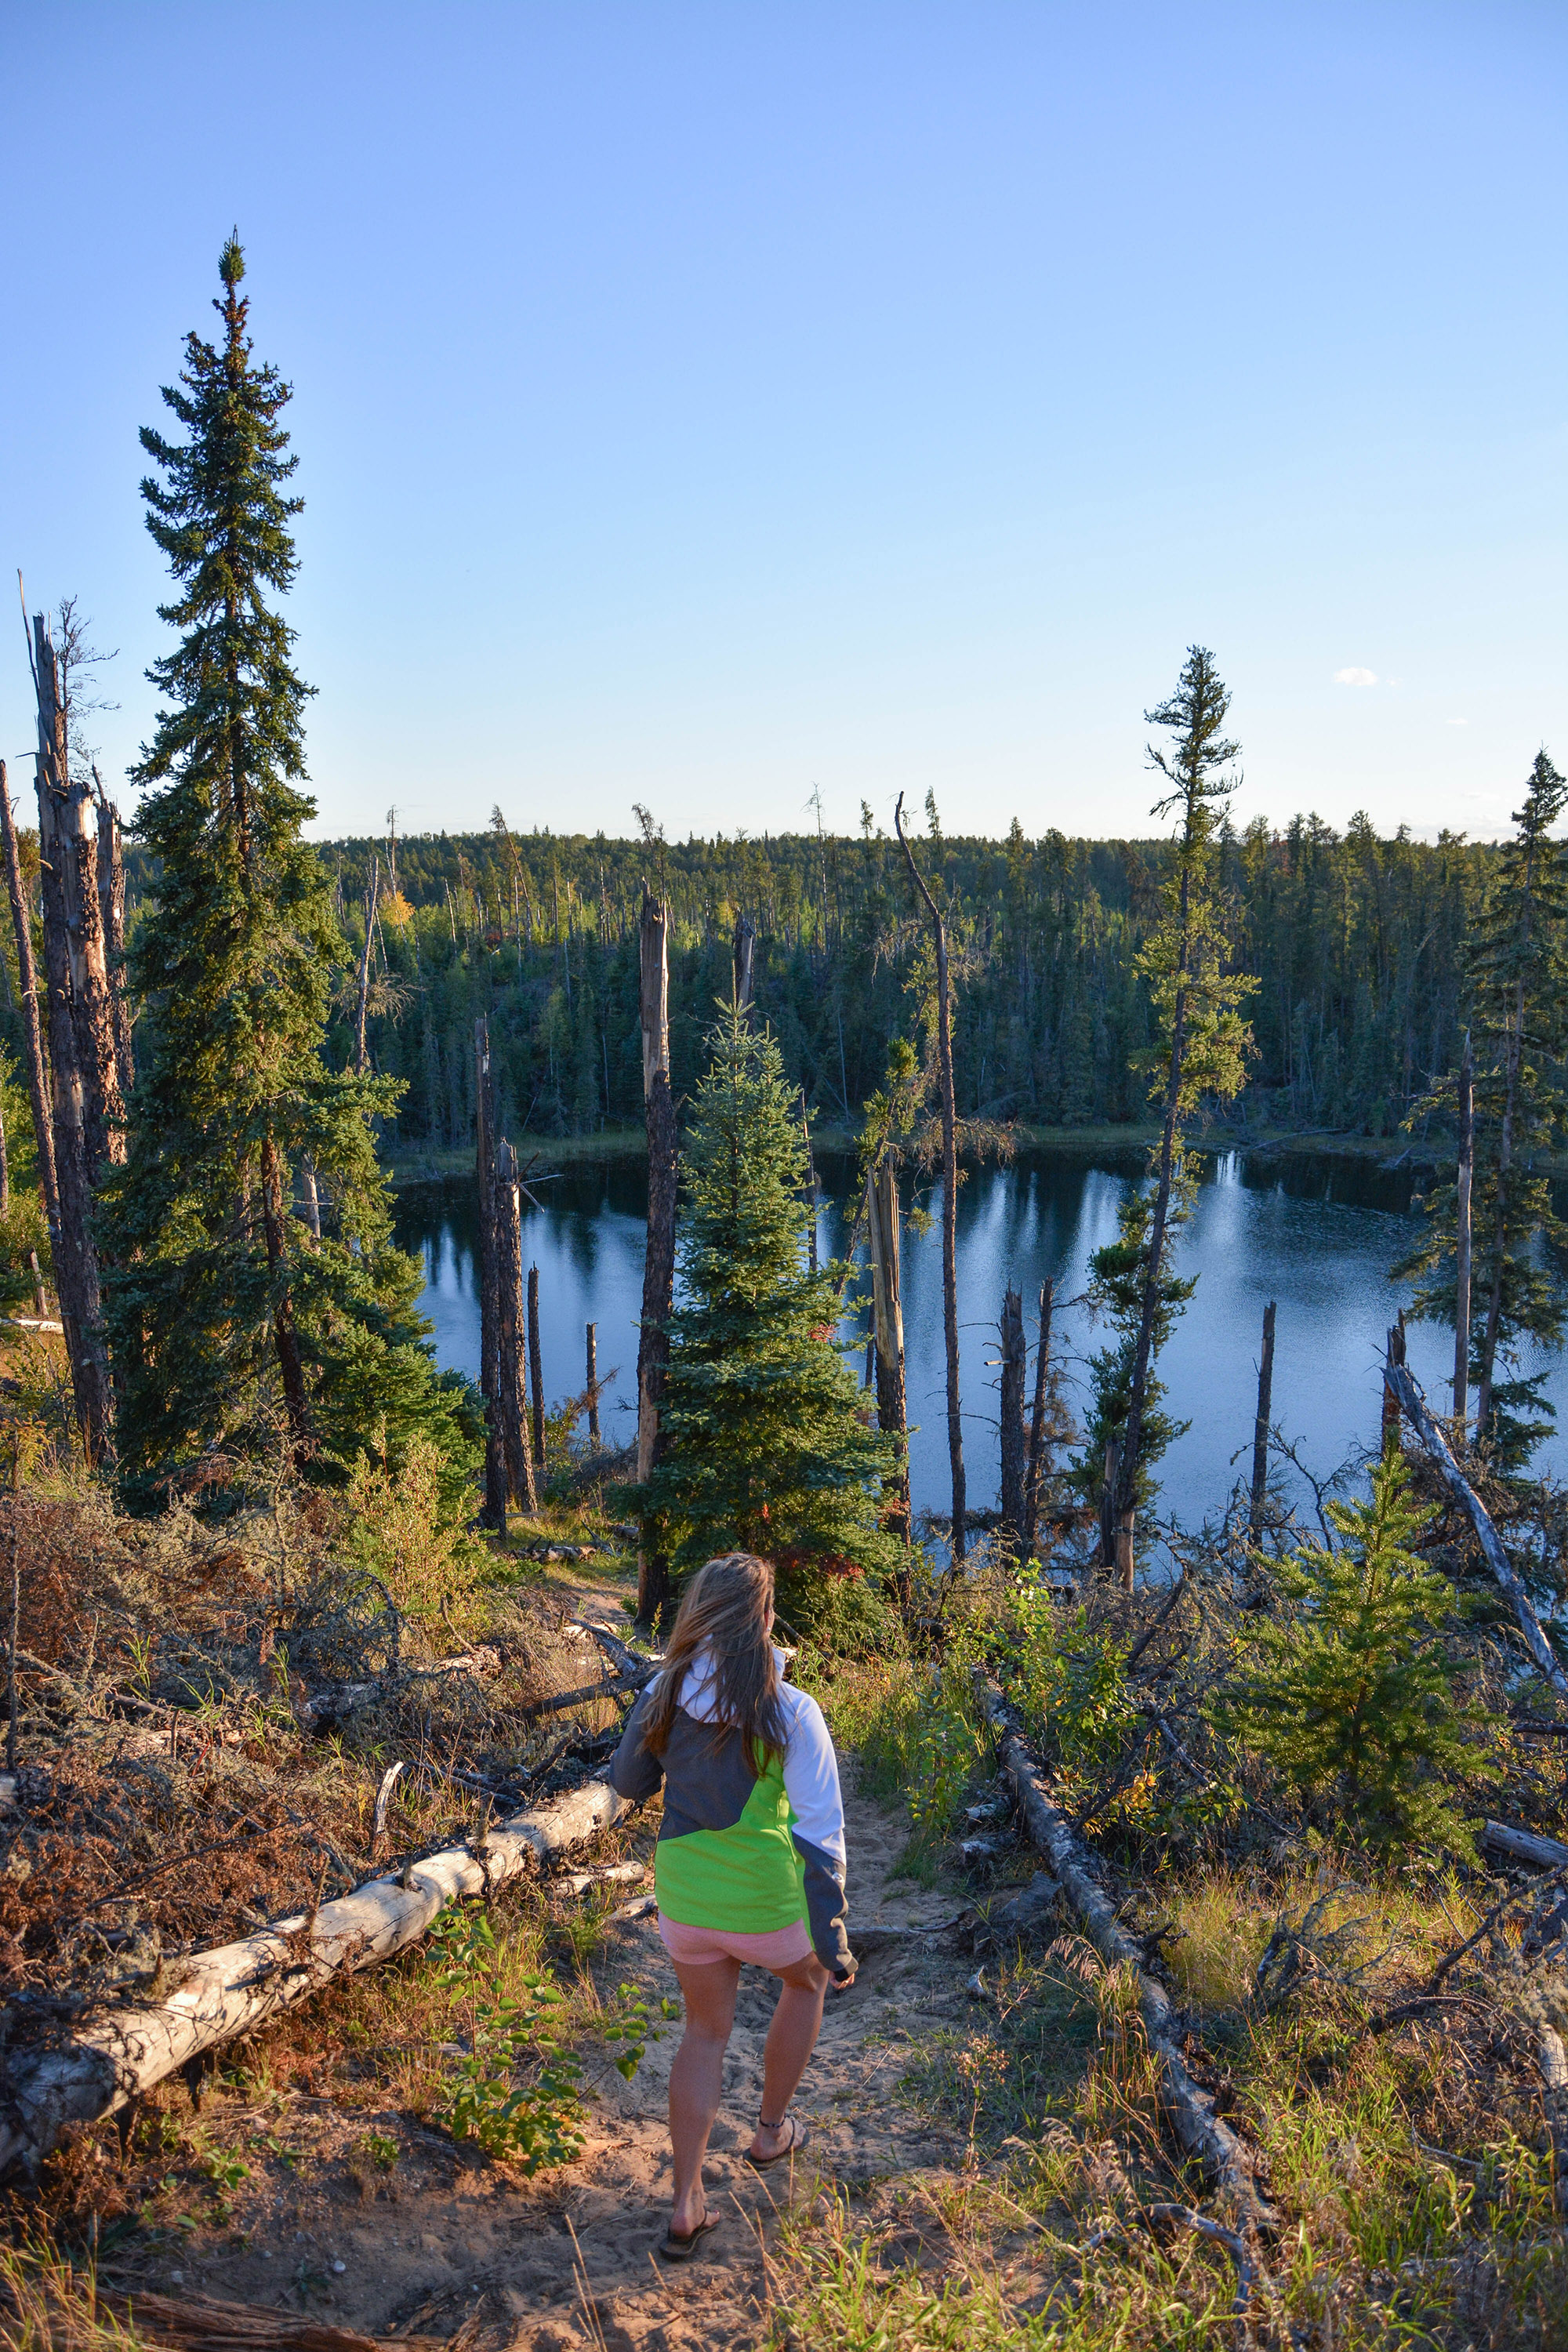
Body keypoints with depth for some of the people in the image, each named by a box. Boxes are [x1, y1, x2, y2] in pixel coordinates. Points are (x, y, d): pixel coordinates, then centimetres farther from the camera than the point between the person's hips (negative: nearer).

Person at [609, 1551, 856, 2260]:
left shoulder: (664, 1695, -7)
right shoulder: (790, 1712, -19)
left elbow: (629, 1783, 10)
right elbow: (819, 1836, -16)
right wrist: (832, 1940, -8)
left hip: (684, 1899, 3)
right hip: (766, 1903, -3)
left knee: (706, 2032, 25)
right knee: (806, 1982, 31)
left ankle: (686, 2207, 22)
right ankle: (771, 2131, 45)